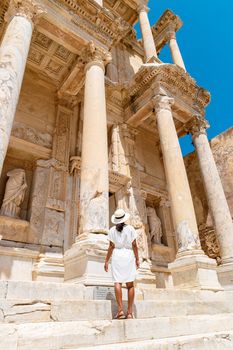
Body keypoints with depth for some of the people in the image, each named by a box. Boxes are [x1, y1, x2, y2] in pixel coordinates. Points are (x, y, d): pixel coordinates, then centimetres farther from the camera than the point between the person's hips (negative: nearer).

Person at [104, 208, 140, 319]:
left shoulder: (112, 230, 2)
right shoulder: (130, 228, 2)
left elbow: (111, 246, -1)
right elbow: (134, 245, 1)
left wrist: (106, 261, 5)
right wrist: (137, 259, 9)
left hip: (117, 255, -1)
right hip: (129, 255, 1)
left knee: (117, 282, -2)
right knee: (130, 284, 6)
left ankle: (120, 310, -13)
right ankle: (130, 312, 7)